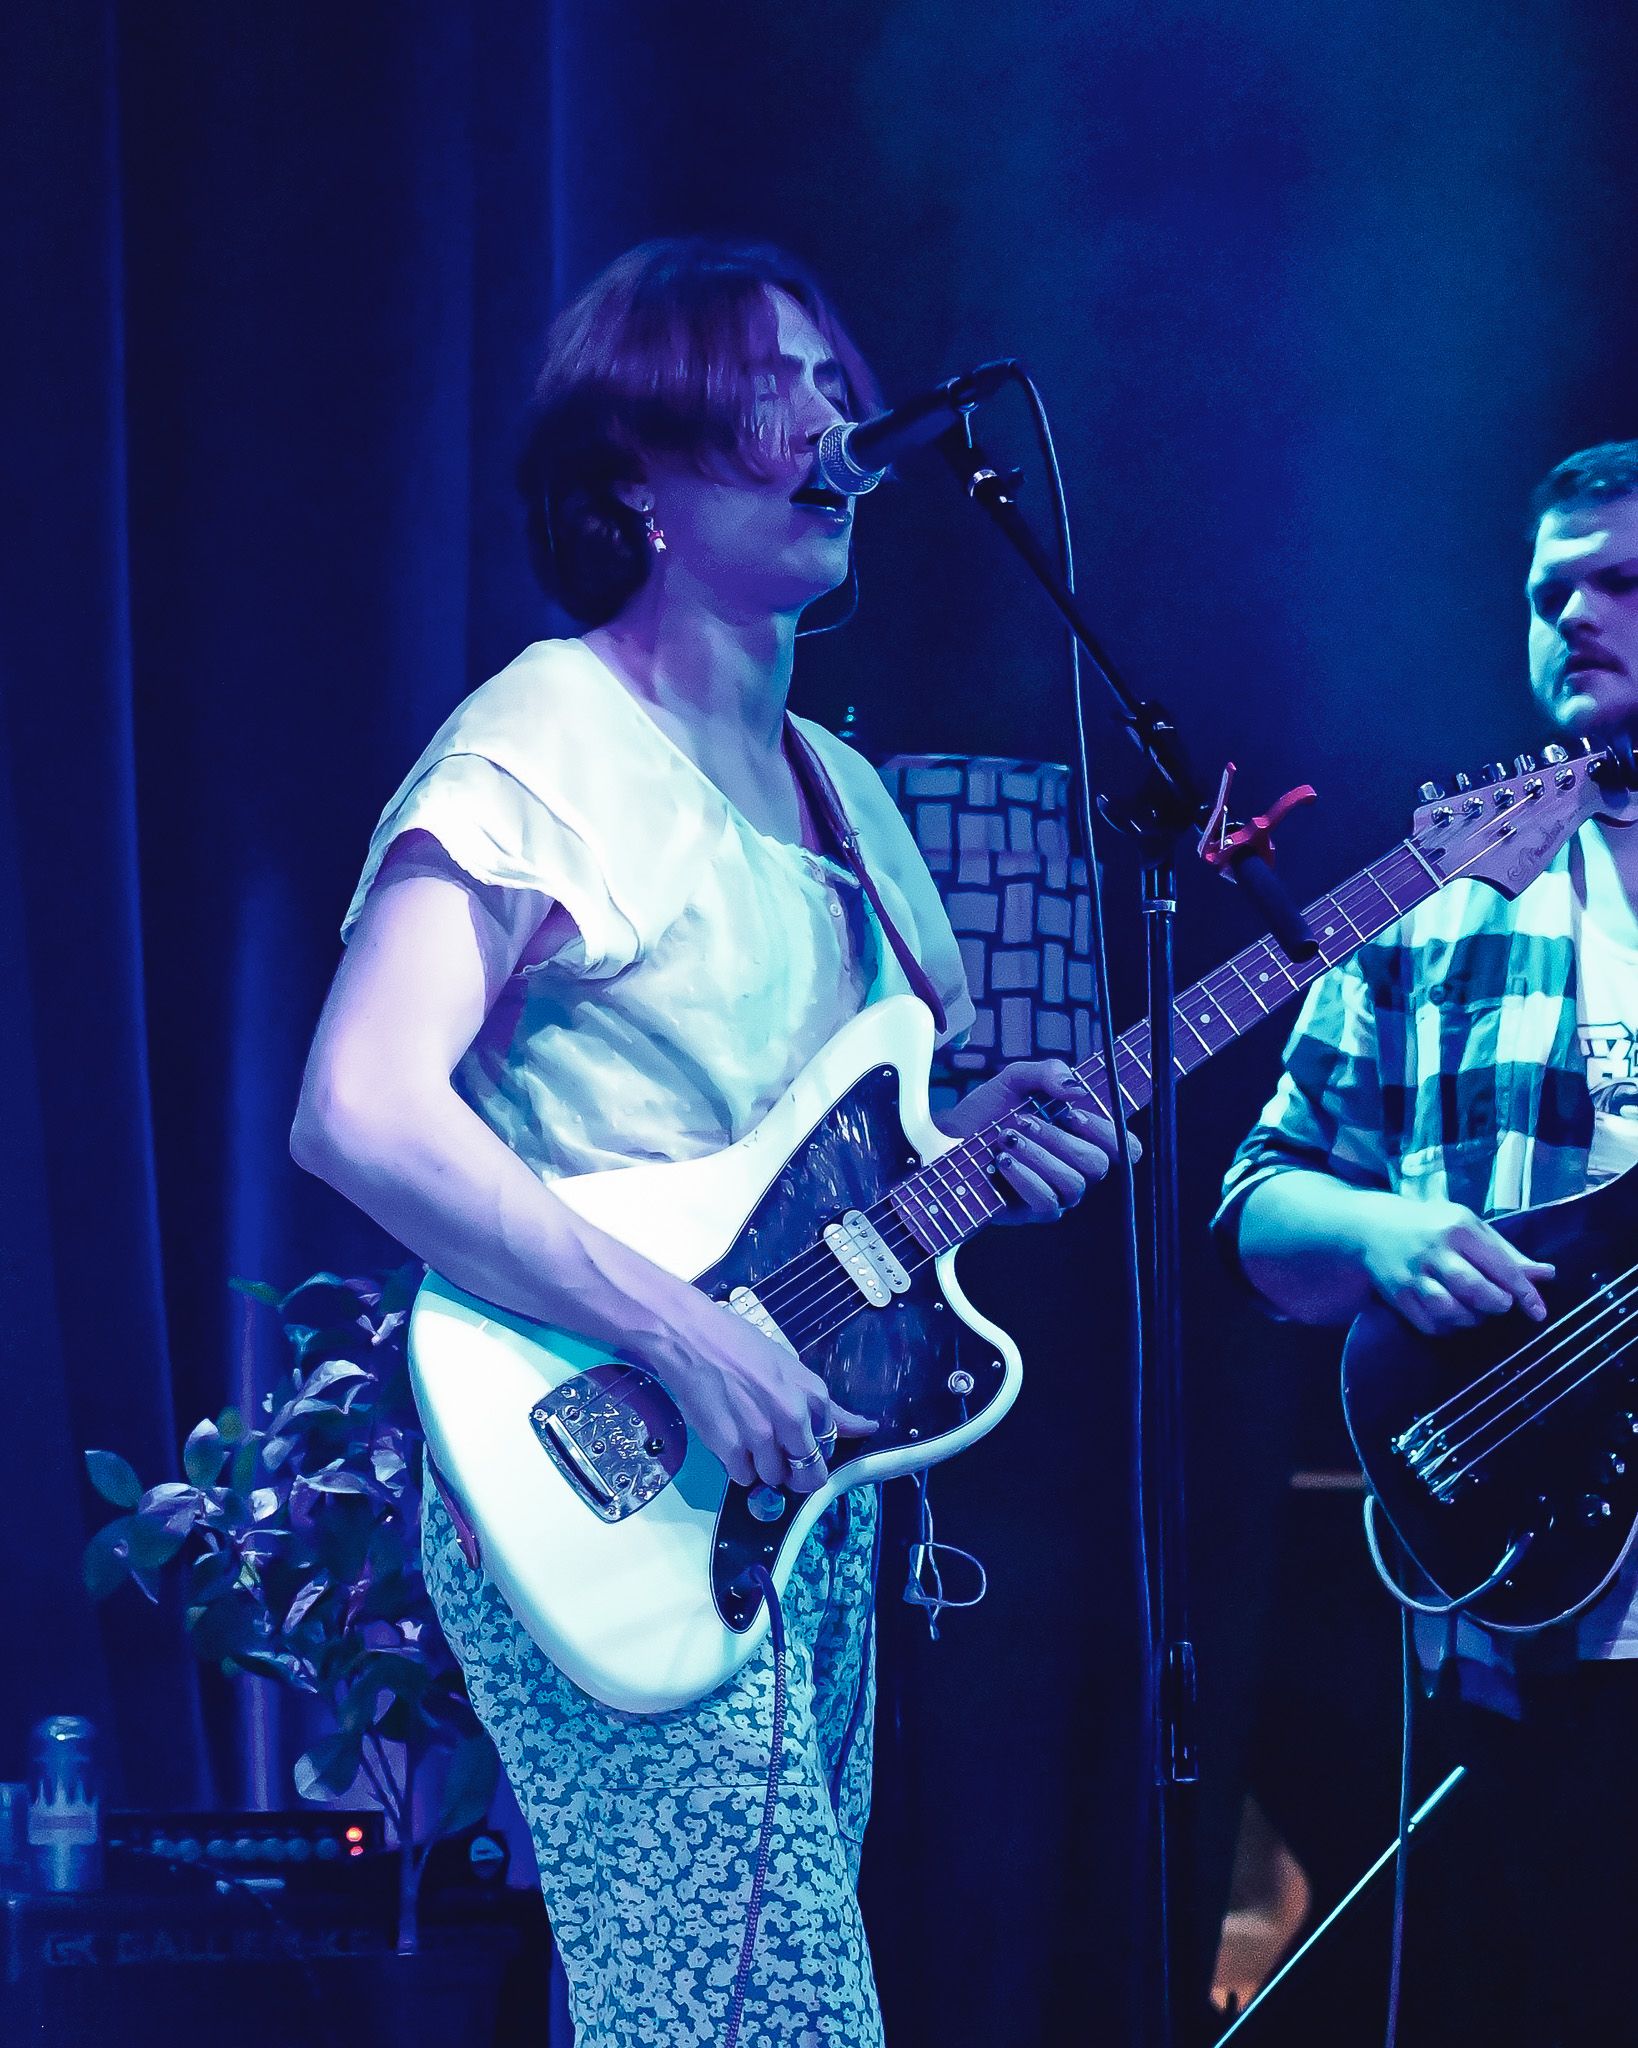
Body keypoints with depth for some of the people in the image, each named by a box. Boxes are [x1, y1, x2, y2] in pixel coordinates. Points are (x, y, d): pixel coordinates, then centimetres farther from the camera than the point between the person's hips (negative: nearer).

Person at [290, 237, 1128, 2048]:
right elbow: (360, 1115, -21)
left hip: (806, 1476, 8)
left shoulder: (843, 791, 17)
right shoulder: (546, 746, -10)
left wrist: (980, 1140, 2)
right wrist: (686, 1338, -23)